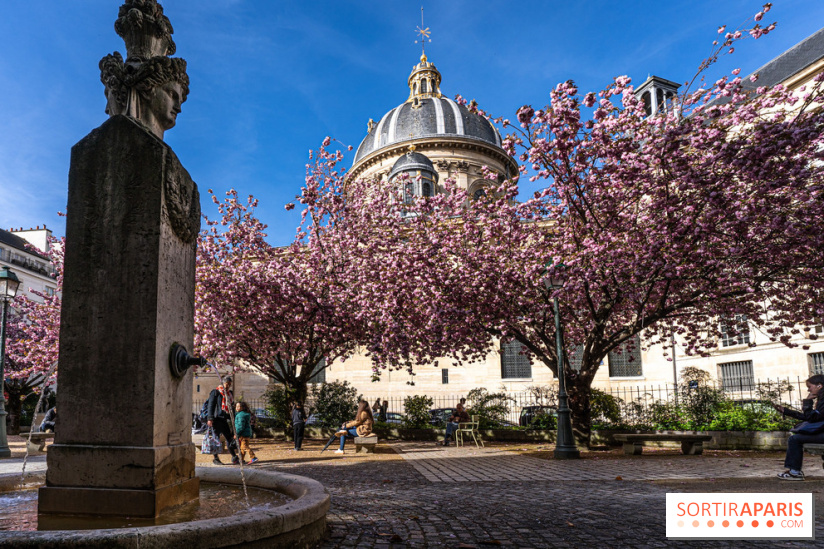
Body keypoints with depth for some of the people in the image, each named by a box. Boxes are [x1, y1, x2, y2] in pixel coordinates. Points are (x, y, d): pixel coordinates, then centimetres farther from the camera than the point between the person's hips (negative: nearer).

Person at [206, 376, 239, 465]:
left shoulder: (229, 393, 17)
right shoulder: (216, 392, -4)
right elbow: (211, 405, -9)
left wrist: (232, 418, 19)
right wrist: (210, 418, -16)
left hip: (224, 419, 7)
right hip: (217, 419, -7)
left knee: (229, 438, 6)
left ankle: (234, 457, 8)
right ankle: (216, 458, 7)